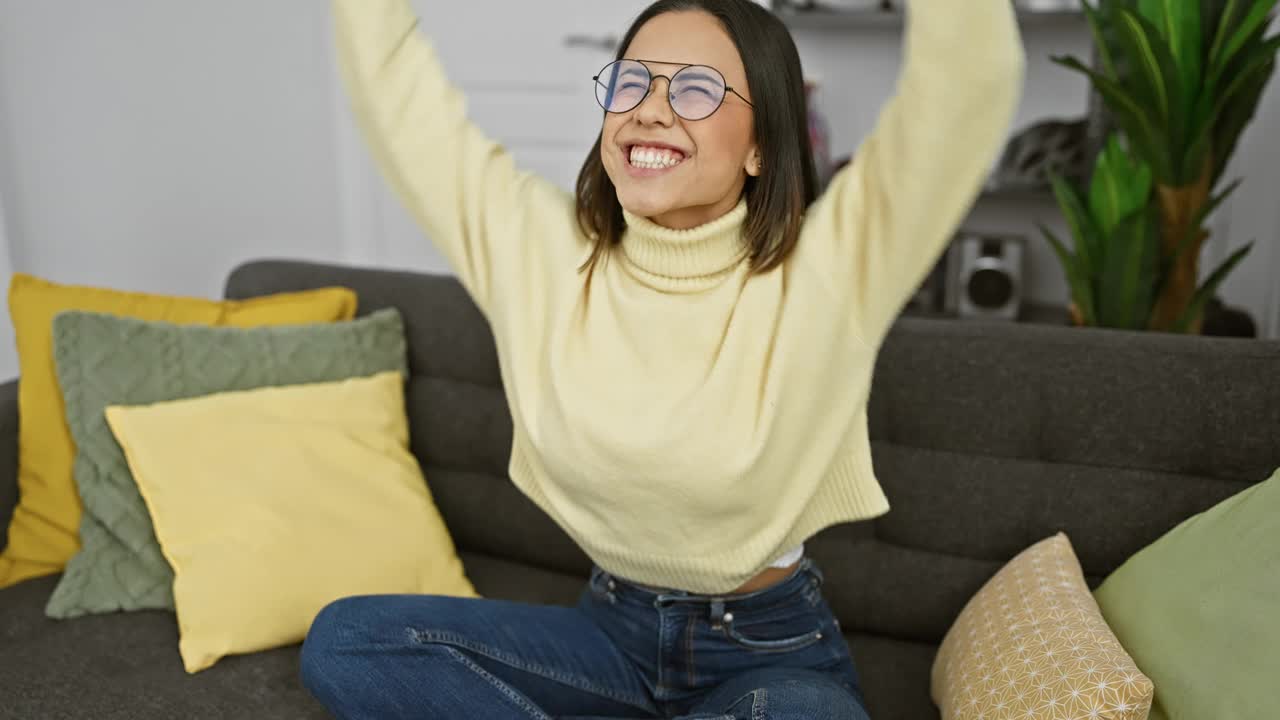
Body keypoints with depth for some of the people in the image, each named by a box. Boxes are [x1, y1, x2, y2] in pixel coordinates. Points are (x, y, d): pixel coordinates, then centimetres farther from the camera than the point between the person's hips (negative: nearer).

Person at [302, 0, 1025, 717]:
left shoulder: (825, 268, -16)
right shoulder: (538, 247, -7)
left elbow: (970, 83, -27)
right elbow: (394, 82, -4)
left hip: (774, 650, -2)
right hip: (611, 626, 2)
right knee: (345, 639, -15)